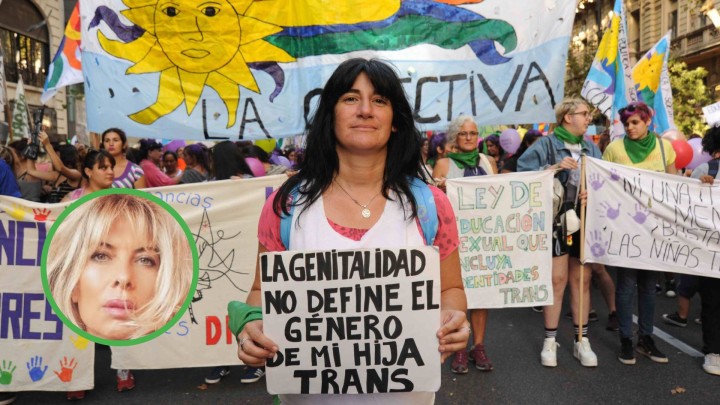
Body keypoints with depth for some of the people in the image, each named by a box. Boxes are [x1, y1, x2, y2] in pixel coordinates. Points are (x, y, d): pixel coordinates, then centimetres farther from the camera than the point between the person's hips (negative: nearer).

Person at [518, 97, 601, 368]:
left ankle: (581, 341, 19)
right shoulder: (546, 145, -2)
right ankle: (550, 341, 11)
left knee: (582, 280, 9)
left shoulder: (591, 148, 13)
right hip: (557, 219, -4)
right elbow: (523, 173, -11)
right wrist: (553, 168, -20)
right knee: (557, 279, -2)